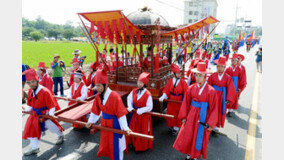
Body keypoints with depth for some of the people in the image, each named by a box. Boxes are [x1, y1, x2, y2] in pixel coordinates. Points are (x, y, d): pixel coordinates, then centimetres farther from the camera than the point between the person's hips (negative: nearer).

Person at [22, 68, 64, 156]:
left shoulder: (45, 91, -25)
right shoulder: (30, 91, -3)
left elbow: (52, 106, -21)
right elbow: (30, 105, 11)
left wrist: (50, 116, -24)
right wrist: (25, 110, -3)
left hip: (45, 114, -6)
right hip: (35, 114, 6)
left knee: (52, 126, 10)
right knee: (31, 128, 6)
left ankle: (60, 136, 43)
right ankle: (34, 148, 23)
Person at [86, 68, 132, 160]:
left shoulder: (115, 96, -27)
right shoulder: (98, 96, -8)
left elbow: (121, 113, -24)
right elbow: (95, 111, 6)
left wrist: (125, 128, -24)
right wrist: (91, 121, 8)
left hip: (114, 125, -6)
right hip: (104, 123, 6)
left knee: (115, 145, 11)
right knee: (105, 144, 24)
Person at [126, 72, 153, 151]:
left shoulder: (148, 94, -22)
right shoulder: (134, 91, -6)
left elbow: (149, 107, -19)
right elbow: (129, 99, 7)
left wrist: (139, 111, -20)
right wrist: (130, 108, -7)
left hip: (144, 115, -5)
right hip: (134, 114, 5)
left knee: (143, 131, 11)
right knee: (133, 129, 19)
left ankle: (143, 146, 32)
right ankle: (134, 143, 41)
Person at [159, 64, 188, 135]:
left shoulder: (183, 82, -11)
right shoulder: (171, 81, -3)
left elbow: (186, 93, -11)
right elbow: (166, 90, -3)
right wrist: (163, 97, -17)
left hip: (179, 101, -2)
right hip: (171, 101, 3)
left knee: (178, 115, 9)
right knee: (171, 114, 13)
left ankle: (176, 128, 26)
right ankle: (171, 126, 33)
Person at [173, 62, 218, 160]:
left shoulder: (211, 91, -14)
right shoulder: (191, 88, -5)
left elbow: (214, 108, -11)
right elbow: (186, 103, 2)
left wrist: (210, 124, -11)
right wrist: (183, 116, 0)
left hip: (203, 118, -2)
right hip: (191, 116, 3)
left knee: (199, 138, 14)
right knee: (187, 136, 11)